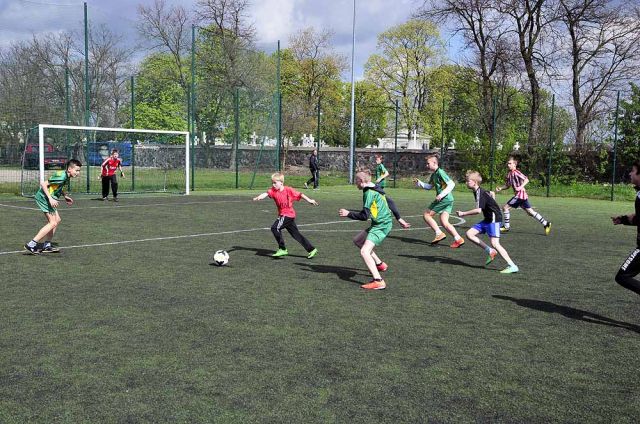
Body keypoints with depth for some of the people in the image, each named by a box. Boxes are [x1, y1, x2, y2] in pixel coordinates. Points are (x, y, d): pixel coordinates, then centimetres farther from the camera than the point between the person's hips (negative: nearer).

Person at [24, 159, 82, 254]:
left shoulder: (65, 176, 7)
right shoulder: (62, 176, -23)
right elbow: (43, 184, -25)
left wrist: (65, 196, 18)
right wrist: (51, 199, -30)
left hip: (48, 198, 10)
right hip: (44, 197, -10)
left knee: (57, 220, 14)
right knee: (53, 223, -13)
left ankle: (46, 245, 19)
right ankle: (31, 244, -13)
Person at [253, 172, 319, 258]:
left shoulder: (288, 189, -12)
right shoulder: (273, 190, -1)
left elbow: (299, 194, -3)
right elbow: (266, 193, -20)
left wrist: (309, 200, 2)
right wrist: (258, 197, -39)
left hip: (288, 214, -7)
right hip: (282, 215, 7)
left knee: (275, 228, -19)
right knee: (296, 234, 11)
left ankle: (282, 249, -11)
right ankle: (311, 249, 19)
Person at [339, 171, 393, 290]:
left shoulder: (369, 193, -17)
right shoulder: (376, 190, 12)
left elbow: (364, 216, -19)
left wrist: (348, 213, -8)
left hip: (381, 225, -10)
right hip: (384, 222, 10)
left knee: (364, 252, -20)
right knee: (357, 240, 24)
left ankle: (378, 281, -30)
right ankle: (379, 264, 29)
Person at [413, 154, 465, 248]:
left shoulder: (440, 172, -11)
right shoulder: (433, 174, 18)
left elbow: (451, 184, -18)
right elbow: (429, 186, 30)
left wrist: (442, 194, -23)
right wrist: (419, 183, 16)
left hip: (445, 199, -9)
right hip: (448, 200, 9)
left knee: (427, 215, -2)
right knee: (444, 222, 4)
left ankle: (439, 234, -3)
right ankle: (458, 239, -1)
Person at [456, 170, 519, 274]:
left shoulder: (480, 193, -19)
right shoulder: (479, 191, 11)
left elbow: (478, 210, -28)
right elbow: (491, 193, 31)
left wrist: (463, 213, -20)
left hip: (494, 218, -10)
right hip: (488, 219, 10)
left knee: (495, 243, -17)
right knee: (469, 234, 2)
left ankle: (512, 266, -15)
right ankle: (490, 251, 6)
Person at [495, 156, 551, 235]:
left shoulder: (516, 172, -13)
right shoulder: (509, 174, 14)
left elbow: (526, 180, -19)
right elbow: (507, 185, 21)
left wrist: (521, 187, -31)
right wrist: (500, 188, 5)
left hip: (520, 194, -10)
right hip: (521, 195, 10)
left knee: (505, 207, -7)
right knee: (530, 211, 12)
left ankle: (506, 226, 0)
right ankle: (546, 224, 16)